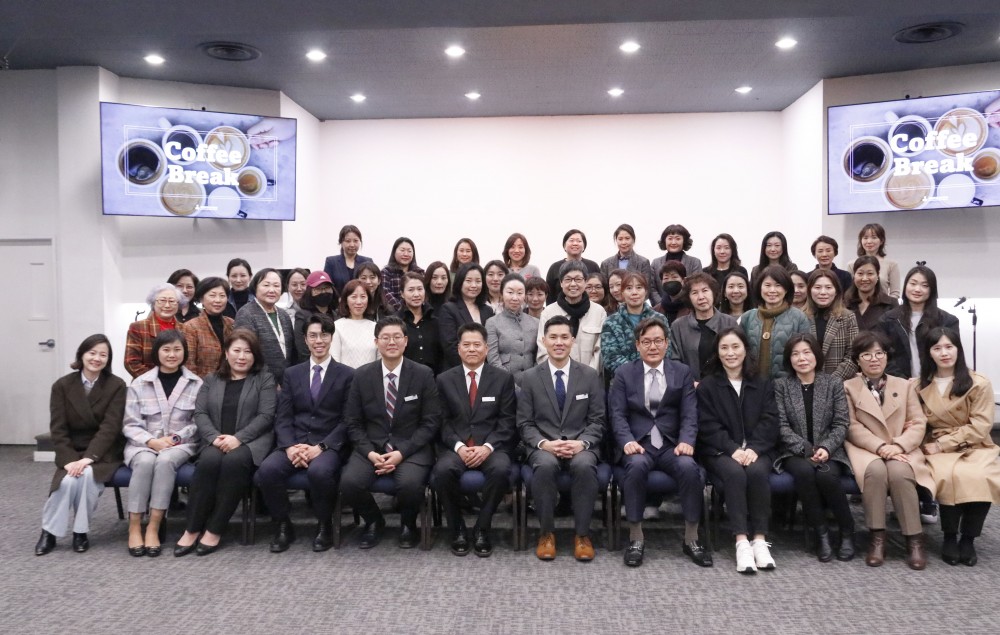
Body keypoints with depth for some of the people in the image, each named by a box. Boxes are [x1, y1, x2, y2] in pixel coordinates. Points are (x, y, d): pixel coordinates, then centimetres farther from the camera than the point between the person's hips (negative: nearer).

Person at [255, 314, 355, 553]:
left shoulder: (347, 375, 6)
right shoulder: (291, 374, 16)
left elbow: (347, 420, -1)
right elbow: (282, 417, 8)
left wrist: (321, 447, -15)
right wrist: (289, 446, -12)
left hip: (329, 445, -3)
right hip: (294, 442, 3)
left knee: (319, 471, -36)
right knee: (267, 470, -27)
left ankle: (325, 526, -8)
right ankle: (283, 526, -4)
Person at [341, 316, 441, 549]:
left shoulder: (423, 374, -2)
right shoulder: (362, 375, 4)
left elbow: (431, 422, -4)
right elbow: (353, 422, 5)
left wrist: (402, 452, -14)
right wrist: (370, 453, -12)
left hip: (411, 447, -2)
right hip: (371, 446, 2)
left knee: (410, 484, -32)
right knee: (349, 482, -25)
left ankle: (408, 525, 6)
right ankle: (374, 522, 9)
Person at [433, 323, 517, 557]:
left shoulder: (503, 378, 7)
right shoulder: (444, 379, 10)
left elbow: (507, 422, 1)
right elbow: (443, 421, 5)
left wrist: (487, 447, -14)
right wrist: (459, 446, -12)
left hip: (491, 447, -1)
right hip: (455, 446, 1)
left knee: (501, 469, -33)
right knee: (443, 470, -32)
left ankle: (482, 529, -13)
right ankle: (458, 529, -9)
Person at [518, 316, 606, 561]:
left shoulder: (590, 375, 6)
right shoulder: (530, 377, 5)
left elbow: (597, 421, 4)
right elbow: (524, 424, 3)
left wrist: (581, 443, -15)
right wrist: (544, 443, -16)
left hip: (581, 445, 0)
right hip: (544, 446, 0)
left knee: (584, 466, -34)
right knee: (545, 465, -35)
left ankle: (582, 534, -17)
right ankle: (546, 533, -16)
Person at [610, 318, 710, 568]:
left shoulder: (682, 373, 11)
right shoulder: (624, 373, 9)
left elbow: (689, 414, 4)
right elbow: (617, 414, 1)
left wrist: (686, 441, -16)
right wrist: (627, 441, -17)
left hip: (671, 445, 1)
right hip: (638, 444, -1)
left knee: (689, 467, -30)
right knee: (636, 466, -34)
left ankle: (691, 539, -13)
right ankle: (636, 538, -20)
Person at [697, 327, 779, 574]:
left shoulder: (763, 383, 14)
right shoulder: (707, 385, 9)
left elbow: (769, 421, 4)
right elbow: (708, 426, -1)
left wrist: (753, 448, -14)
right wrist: (733, 449, -16)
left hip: (756, 449, 1)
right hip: (721, 451, -1)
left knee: (757, 472, -32)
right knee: (734, 473, -33)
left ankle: (760, 540, -26)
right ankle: (742, 541, -33)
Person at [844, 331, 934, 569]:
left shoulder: (905, 385, 18)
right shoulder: (848, 387, 11)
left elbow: (918, 424, 7)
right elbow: (852, 427, 0)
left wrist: (898, 445, -13)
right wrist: (880, 446, -16)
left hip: (901, 450, 1)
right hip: (866, 449, -1)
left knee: (899, 473, -33)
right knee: (876, 470, -35)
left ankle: (914, 539, -23)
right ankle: (876, 537, -28)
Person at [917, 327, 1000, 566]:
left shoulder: (979, 384, -2)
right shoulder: (920, 386, 7)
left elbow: (979, 428, -8)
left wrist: (941, 444, -14)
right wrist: (933, 446, -8)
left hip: (974, 447, -1)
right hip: (938, 449, 1)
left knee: (979, 477, -34)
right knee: (949, 475, -33)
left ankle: (968, 539, -12)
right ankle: (949, 537, -12)